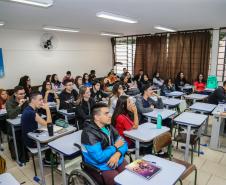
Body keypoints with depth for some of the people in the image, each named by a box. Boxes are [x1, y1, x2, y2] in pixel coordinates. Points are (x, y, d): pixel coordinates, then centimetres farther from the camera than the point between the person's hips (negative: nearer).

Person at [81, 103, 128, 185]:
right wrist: (115, 147, -11)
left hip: (117, 161, 6)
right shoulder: (89, 134, -19)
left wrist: (118, 153, -14)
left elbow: (123, 143, 7)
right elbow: (99, 158, -24)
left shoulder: (108, 127, 4)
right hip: (100, 168, -6)